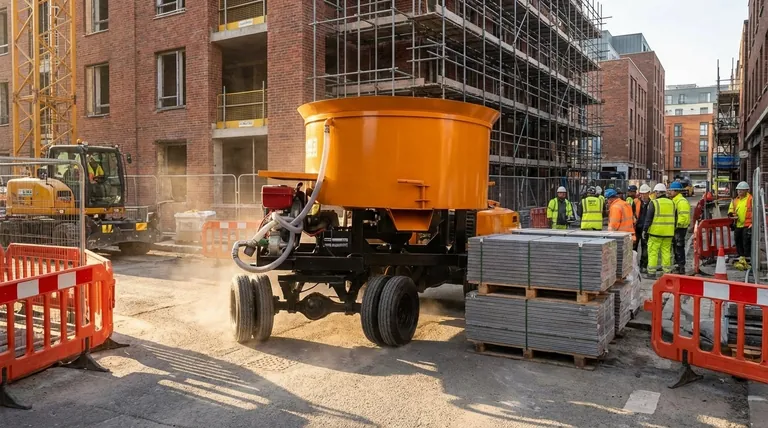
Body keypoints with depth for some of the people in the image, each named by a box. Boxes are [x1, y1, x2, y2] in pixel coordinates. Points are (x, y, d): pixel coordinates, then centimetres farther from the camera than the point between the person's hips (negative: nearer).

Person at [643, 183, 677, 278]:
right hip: (668, 232, 5)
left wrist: (645, 230, -3)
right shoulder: (671, 203, 10)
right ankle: (667, 272, 14)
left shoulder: (654, 203, -8)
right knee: (666, 252, 11)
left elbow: (648, 218, -9)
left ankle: (651, 272, 0)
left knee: (653, 252, 0)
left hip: (656, 232, -5)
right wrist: (673, 230, 23)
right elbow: (675, 218, 16)